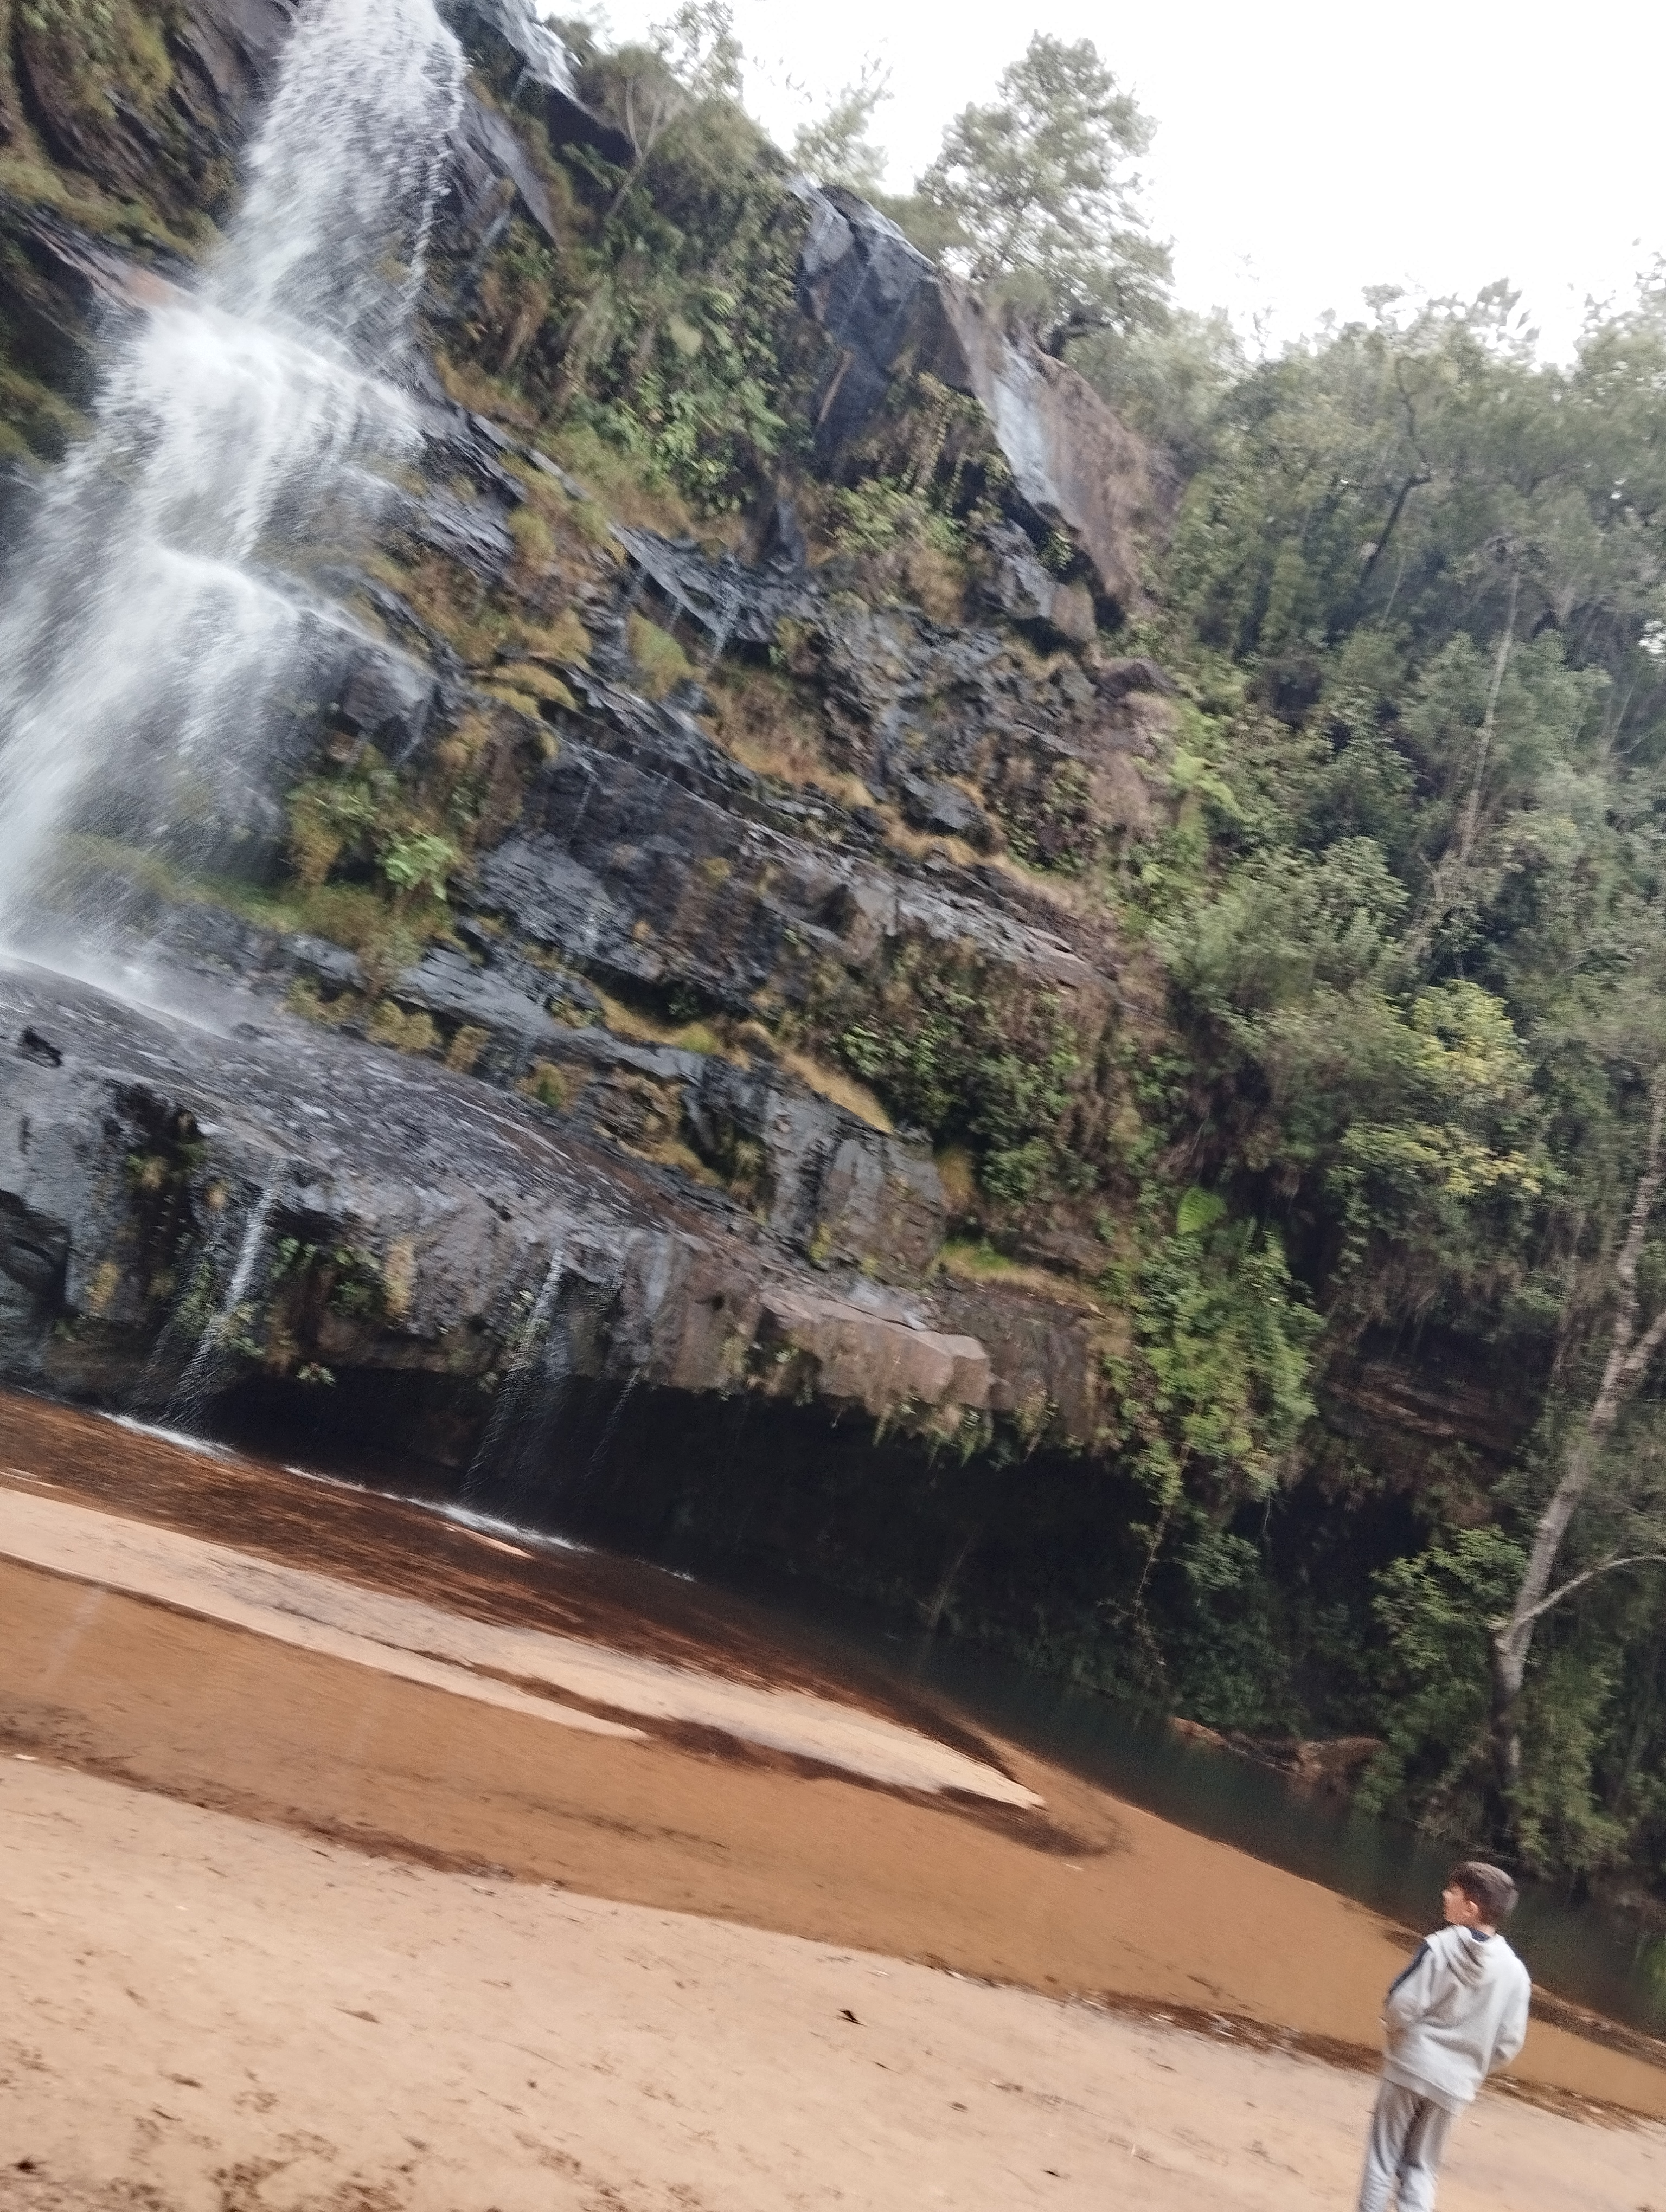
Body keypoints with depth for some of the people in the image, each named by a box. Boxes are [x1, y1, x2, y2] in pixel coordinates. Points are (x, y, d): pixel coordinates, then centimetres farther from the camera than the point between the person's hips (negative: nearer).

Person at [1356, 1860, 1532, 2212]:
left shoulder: (1439, 1947, -15)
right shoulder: (1515, 1972, -5)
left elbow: (1402, 2007, -16)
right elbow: (1508, 2044, -2)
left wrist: (1397, 2035, 6)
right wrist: (1471, 2066, 15)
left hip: (1410, 2066, -3)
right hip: (1454, 2084, 3)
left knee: (1383, 2157, 12)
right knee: (1421, 2168, 16)